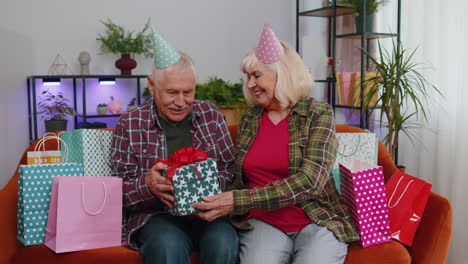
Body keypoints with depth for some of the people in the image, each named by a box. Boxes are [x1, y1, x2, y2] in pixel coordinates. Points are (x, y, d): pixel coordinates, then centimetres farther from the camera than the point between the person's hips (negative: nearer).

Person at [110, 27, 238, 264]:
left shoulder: (211, 115, 8)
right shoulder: (129, 124, 2)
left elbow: (229, 169, 9)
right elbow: (120, 187, 0)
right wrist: (148, 184, -22)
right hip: (155, 215, -2)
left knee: (223, 241, -30)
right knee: (169, 244, -35)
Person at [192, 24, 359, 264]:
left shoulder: (318, 114, -3)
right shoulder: (248, 120, 10)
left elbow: (309, 181, -16)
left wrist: (237, 202, -23)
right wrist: (219, 202, -6)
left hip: (316, 223, -1)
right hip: (263, 223, 2)